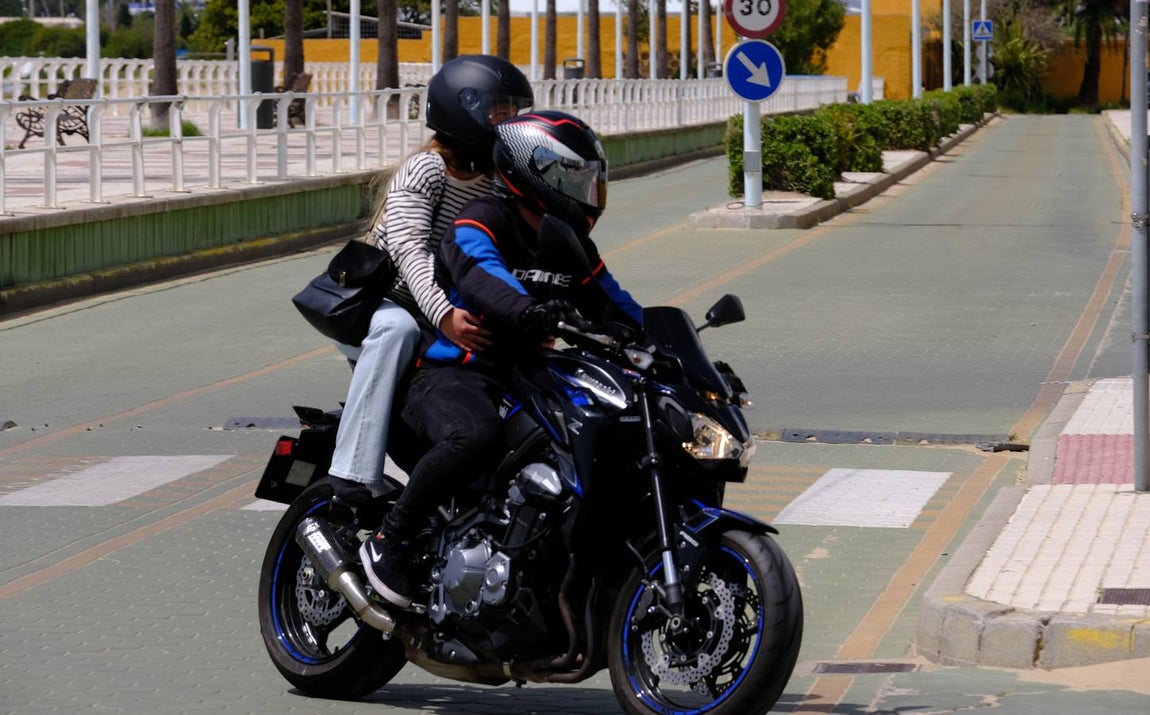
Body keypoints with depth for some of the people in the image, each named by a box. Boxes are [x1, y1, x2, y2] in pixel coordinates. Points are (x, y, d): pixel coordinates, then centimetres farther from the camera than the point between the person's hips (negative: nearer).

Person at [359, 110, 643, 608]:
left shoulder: (573, 245, 18)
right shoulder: (484, 221, -8)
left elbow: (613, 305, 24)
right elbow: (480, 273, -28)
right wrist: (527, 310, -49)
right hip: (455, 375, -8)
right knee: (475, 437, -40)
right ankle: (388, 540, -24)